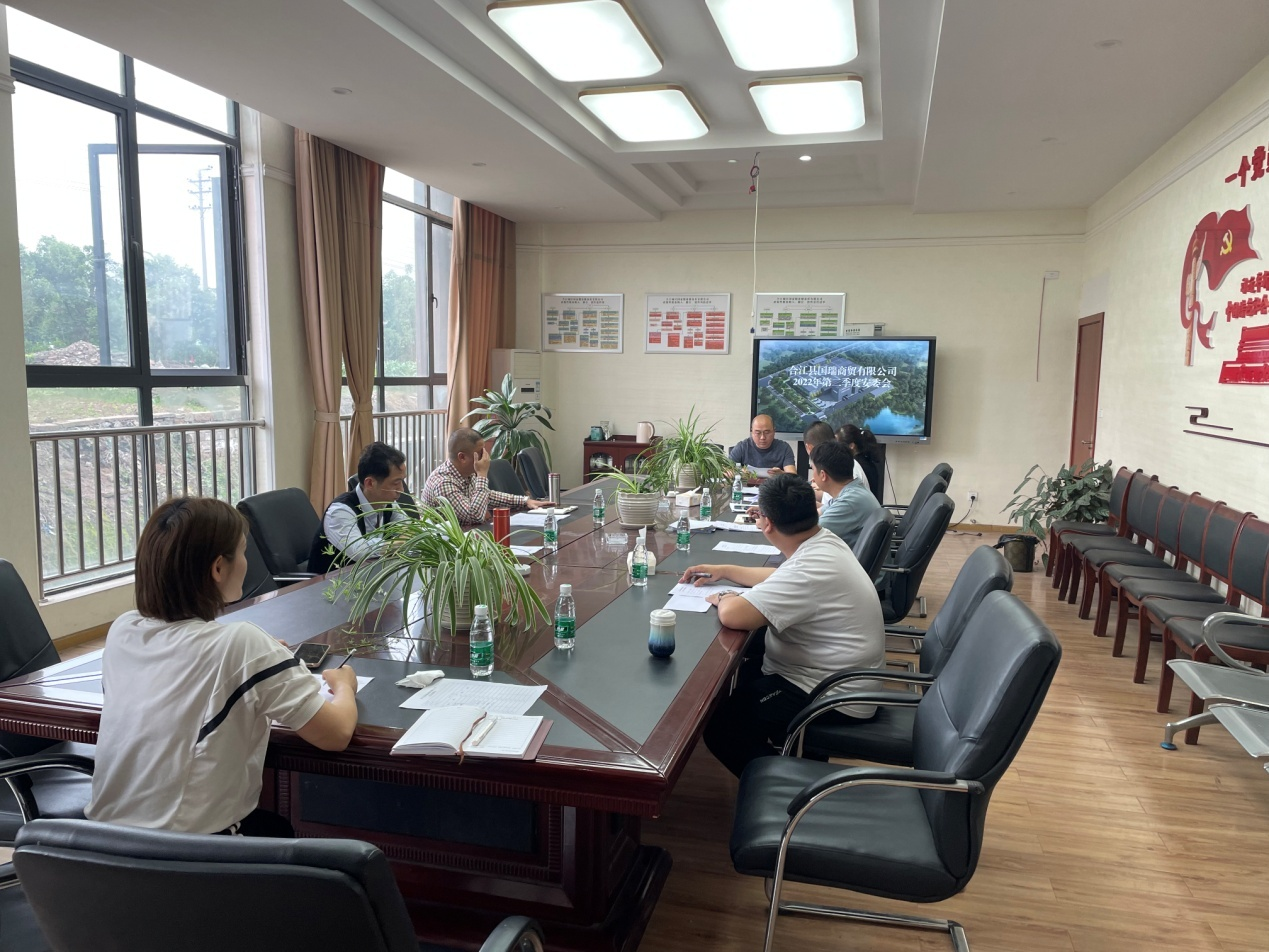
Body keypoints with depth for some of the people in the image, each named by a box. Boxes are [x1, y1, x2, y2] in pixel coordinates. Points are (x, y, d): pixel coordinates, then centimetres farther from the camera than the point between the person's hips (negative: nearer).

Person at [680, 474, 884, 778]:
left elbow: (732, 615, -34)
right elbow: (780, 578, 22)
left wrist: (722, 598, -12)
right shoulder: (822, 543, 1)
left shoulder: (812, 569, -30)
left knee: (719, 725, -12)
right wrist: (724, 571, 19)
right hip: (832, 675, 10)